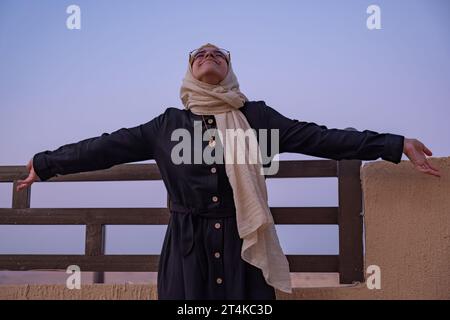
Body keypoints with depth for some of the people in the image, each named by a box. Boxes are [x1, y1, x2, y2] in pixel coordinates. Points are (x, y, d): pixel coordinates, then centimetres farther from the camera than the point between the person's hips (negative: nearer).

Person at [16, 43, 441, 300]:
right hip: (187, 248, 1)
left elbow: (318, 138, 1)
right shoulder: (168, 124, 11)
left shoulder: (256, 117, 7)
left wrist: (396, 145, -5)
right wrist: (45, 163, 15)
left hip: (243, 245, 0)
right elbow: (107, 147, 13)